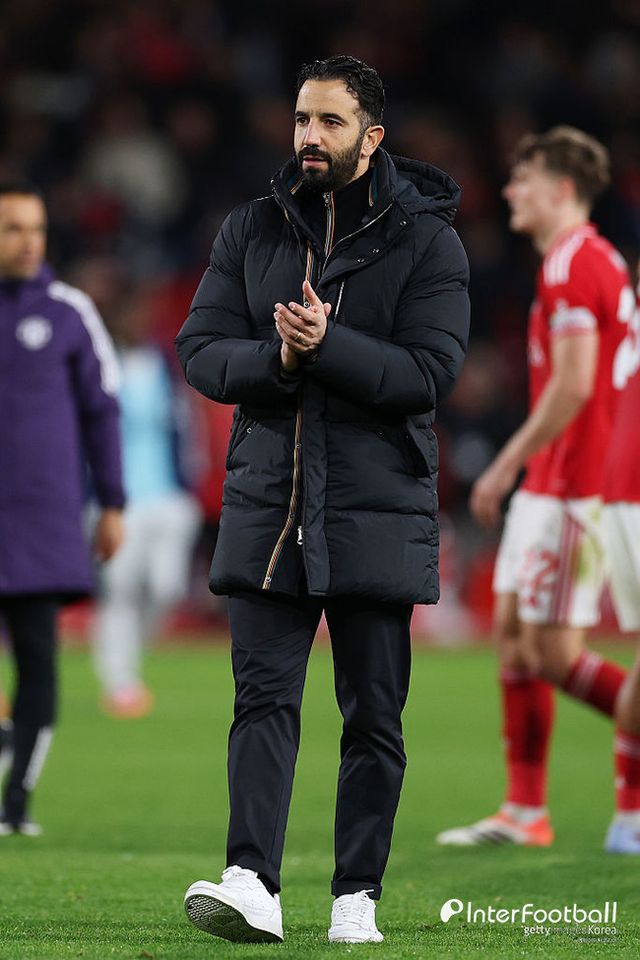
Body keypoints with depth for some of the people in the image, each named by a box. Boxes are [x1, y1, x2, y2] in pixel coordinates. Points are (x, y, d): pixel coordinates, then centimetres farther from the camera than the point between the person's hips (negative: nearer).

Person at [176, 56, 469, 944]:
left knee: (373, 714, 2)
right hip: (265, 503, 2)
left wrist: (327, 344, -22)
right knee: (263, 696, -8)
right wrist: (277, 358, -15)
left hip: (377, 514, -2)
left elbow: (429, 372, -11)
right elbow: (201, 351, 4)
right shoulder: (251, 230, 9)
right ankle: (253, 882, -17)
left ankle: (358, 894, 9)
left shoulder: (426, 241, -1)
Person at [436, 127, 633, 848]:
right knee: (512, 631, 10)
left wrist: (508, 464, -17)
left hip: (568, 488, -10)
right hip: (548, 484, 10)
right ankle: (524, 811, 13)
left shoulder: (572, 266, -16)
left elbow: (573, 385, -23)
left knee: (554, 654, -10)